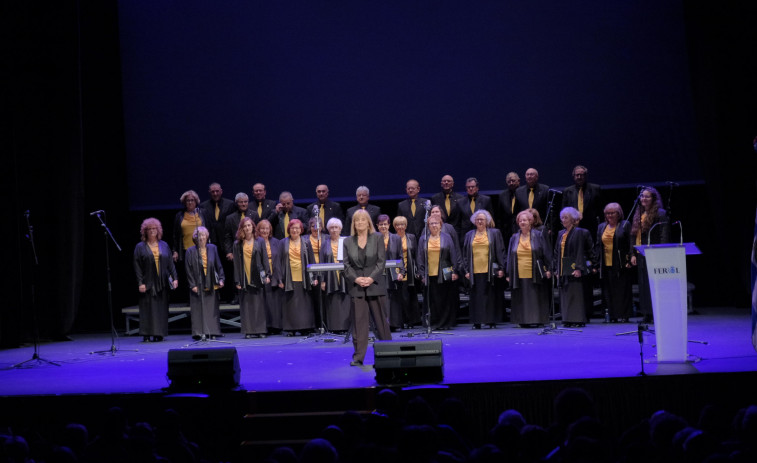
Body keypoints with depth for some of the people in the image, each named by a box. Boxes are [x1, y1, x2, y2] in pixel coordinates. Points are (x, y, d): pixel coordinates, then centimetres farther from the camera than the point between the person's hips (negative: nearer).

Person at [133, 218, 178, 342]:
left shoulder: (164, 245, 11)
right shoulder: (140, 247, 3)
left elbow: (170, 263, 9)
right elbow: (137, 266, -2)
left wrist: (175, 278, -1)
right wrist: (140, 283, -12)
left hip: (162, 283, 3)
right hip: (148, 283, -3)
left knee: (161, 308, 2)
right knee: (148, 308, -5)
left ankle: (158, 334, 6)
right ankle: (147, 335, -3)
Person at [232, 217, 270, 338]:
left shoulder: (260, 241, 8)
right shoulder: (237, 244, 7)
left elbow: (265, 259, 5)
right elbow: (236, 263, 5)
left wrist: (267, 275, -5)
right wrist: (237, 281, -1)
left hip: (257, 277, 0)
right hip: (245, 277, 0)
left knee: (259, 304, -1)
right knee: (246, 305, -1)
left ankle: (261, 330, 4)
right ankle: (249, 331, 3)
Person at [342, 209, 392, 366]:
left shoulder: (377, 238, 4)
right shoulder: (348, 241, 8)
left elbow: (381, 261, -2)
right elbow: (346, 264, 4)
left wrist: (371, 278, -13)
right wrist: (356, 279, -12)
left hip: (375, 284, -1)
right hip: (356, 287, 1)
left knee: (380, 320, 5)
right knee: (358, 321, -2)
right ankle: (358, 357, -1)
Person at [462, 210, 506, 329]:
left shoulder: (495, 233, 7)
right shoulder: (470, 235, 13)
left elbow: (500, 251, 4)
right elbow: (465, 254, 13)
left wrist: (501, 268, -4)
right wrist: (467, 270, 4)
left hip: (489, 270, -2)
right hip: (475, 271, 2)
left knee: (490, 296, 0)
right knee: (476, 297, 0)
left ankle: (492, 321, 5)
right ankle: (477, 322, 3)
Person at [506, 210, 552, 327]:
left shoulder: (538, 235, 3)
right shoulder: (514, 238, 11)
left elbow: (546, 253, 1)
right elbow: (510, 256, 13)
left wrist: (548, 269, -6)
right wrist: (508, 274, 9)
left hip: (535, 276, -2)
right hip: (520, 276, 3)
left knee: (536, 299, 0)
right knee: (522, 300, 1)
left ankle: (537, 320, 4)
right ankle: (523, 321, 5)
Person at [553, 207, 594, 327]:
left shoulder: (579, 232, -5)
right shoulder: (561, 234, 15)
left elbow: (580, 252, -11)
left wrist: (579, 268, -18)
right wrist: (556, 269, 11)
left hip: (574, 269, -7)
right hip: (563, 270, 7)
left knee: (575, 294, -7)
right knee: (565, 295, 6)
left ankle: (578, 320, -3)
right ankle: (567, 320, 10)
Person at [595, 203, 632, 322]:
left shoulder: (625, 225, 3)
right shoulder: (601, 227, 16)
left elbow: (630, 244, -2)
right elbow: (597, 245, 16)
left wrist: (628, 260, -10)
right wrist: (597, 262, 8)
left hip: (620, 264, -4)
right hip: (606, 265, 4)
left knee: (622, 289, -3)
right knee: (609, 291, 2)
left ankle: (623, 315, 1)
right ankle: (612, 315, 6)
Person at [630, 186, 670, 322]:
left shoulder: (660, 214, -4)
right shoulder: (638, 215, 16)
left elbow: (664, 236, -10)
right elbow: (633, 236, 18)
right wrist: (633, 254, 10)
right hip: (641, 255, 7)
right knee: (643, 284, 7)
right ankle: (647, 314, 11)